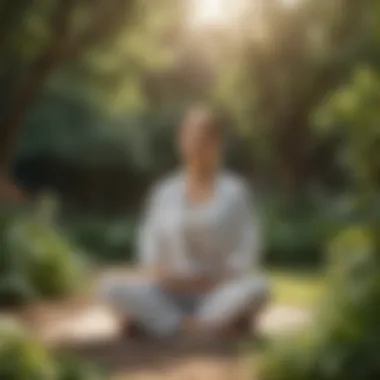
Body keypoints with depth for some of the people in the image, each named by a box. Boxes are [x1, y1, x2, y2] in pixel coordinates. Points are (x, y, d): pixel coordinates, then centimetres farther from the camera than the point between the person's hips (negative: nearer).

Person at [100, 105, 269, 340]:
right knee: (113, 290, -25)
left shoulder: (235, 191, 4)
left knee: (257, 286, -35)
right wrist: (159, 273, -12)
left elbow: (247, 253, -2)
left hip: (222, 294, -2)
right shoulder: (165, 191, 10)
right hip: (172, 296, 2)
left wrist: (215, 280, -16)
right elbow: (150, 252, 9)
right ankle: (216, 327, -28)